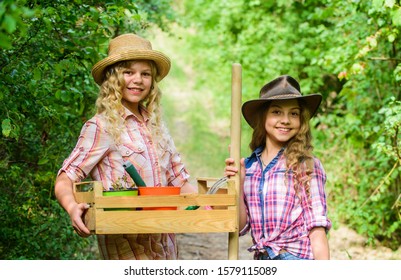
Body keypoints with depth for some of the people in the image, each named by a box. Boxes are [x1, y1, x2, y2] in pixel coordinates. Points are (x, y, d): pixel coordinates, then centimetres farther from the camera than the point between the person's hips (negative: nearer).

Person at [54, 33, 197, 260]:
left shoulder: (157, 127, 14)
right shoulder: (101, 127, -3)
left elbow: (179, 181, 18)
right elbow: (65, 181, -7)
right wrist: (72, 207, -28)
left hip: (164, 239, 6)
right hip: (124, 239, -6)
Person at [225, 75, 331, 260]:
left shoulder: (307, 166, -4)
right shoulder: (247, 167, 7)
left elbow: (317, 228, -6)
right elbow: (241, 226, 8)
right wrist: (238, 185, -5)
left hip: (297, 259, -4)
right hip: (262, 266, 4)